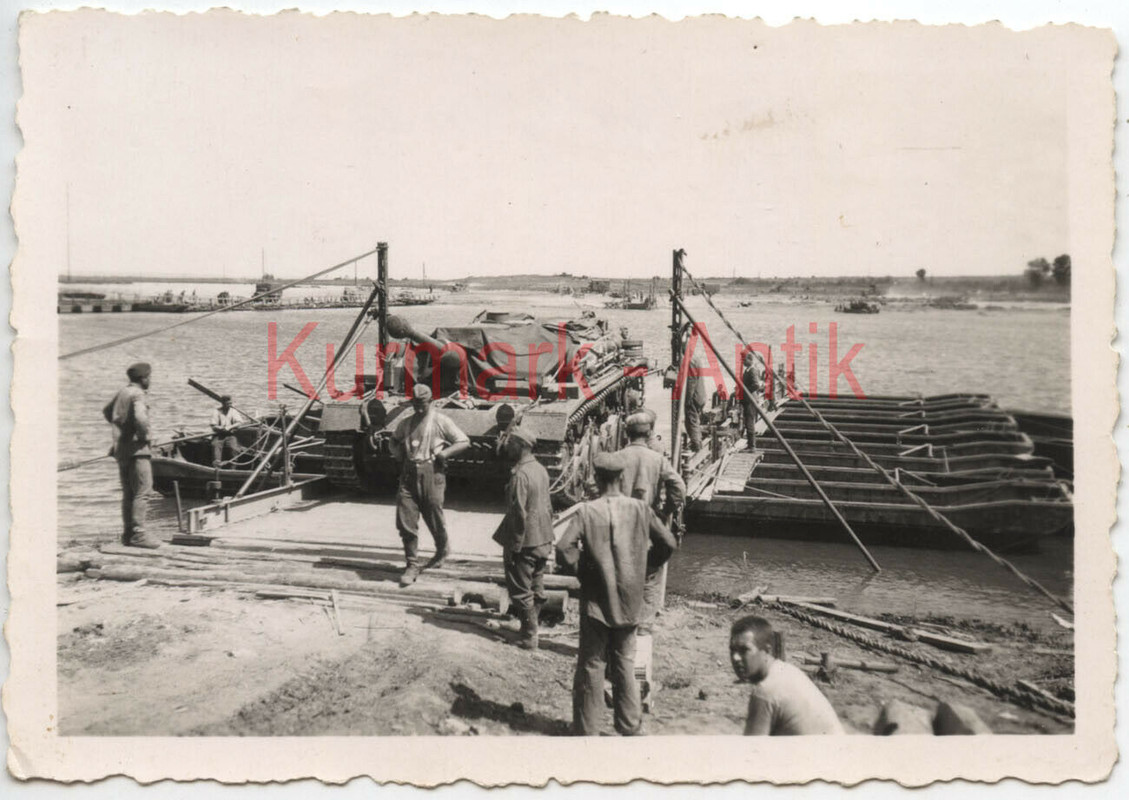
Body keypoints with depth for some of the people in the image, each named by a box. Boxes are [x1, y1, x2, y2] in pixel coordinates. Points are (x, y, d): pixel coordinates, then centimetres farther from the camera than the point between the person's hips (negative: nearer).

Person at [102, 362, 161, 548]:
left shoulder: (122, 393, 14)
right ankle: (138, 533, -12)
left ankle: (128, 533, 16)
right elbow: (140, 418, -30)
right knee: (142, 492, -8)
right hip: (136, 449, -9)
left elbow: (107, 411, 30)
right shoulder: (139, 395, -13)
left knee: (128, 493, 13)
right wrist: (144, 435, -14)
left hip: (120, 449, 9)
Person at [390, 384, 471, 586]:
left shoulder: (441, 421, -1)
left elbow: (464, 442, -1)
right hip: (408, 475, 4)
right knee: (405, 522, -4)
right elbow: (395, 439, 32)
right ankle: (412, 565, 5)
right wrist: (398, 453, 12)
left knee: (434, 519, 6)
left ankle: (442, 550, 36)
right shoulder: (405, 423, 13)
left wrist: (444, 453, -13)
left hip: (431, 473, -4)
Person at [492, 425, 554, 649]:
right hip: (543, 541, 9)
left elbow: (518, 514, -22)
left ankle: (529, 638, 7)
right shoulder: (541, 470, 7)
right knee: (536, 590, 17)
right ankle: (533, 628, 28)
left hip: (525, 543, -8)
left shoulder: (520, 475, -21)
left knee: (521, 592, 2)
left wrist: (512, 547, -17)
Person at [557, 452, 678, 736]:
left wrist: (581, 569, -4)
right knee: (625, 663, 16)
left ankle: (587, 729, 15)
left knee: (590, 665, 8)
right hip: (629, 601, 3)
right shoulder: (640, 509, -4)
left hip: (596, 600, -3)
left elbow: (563, 549, -21)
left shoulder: (586, 511, -12)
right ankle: (630, 726, 23)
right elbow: (668, 543, 0)